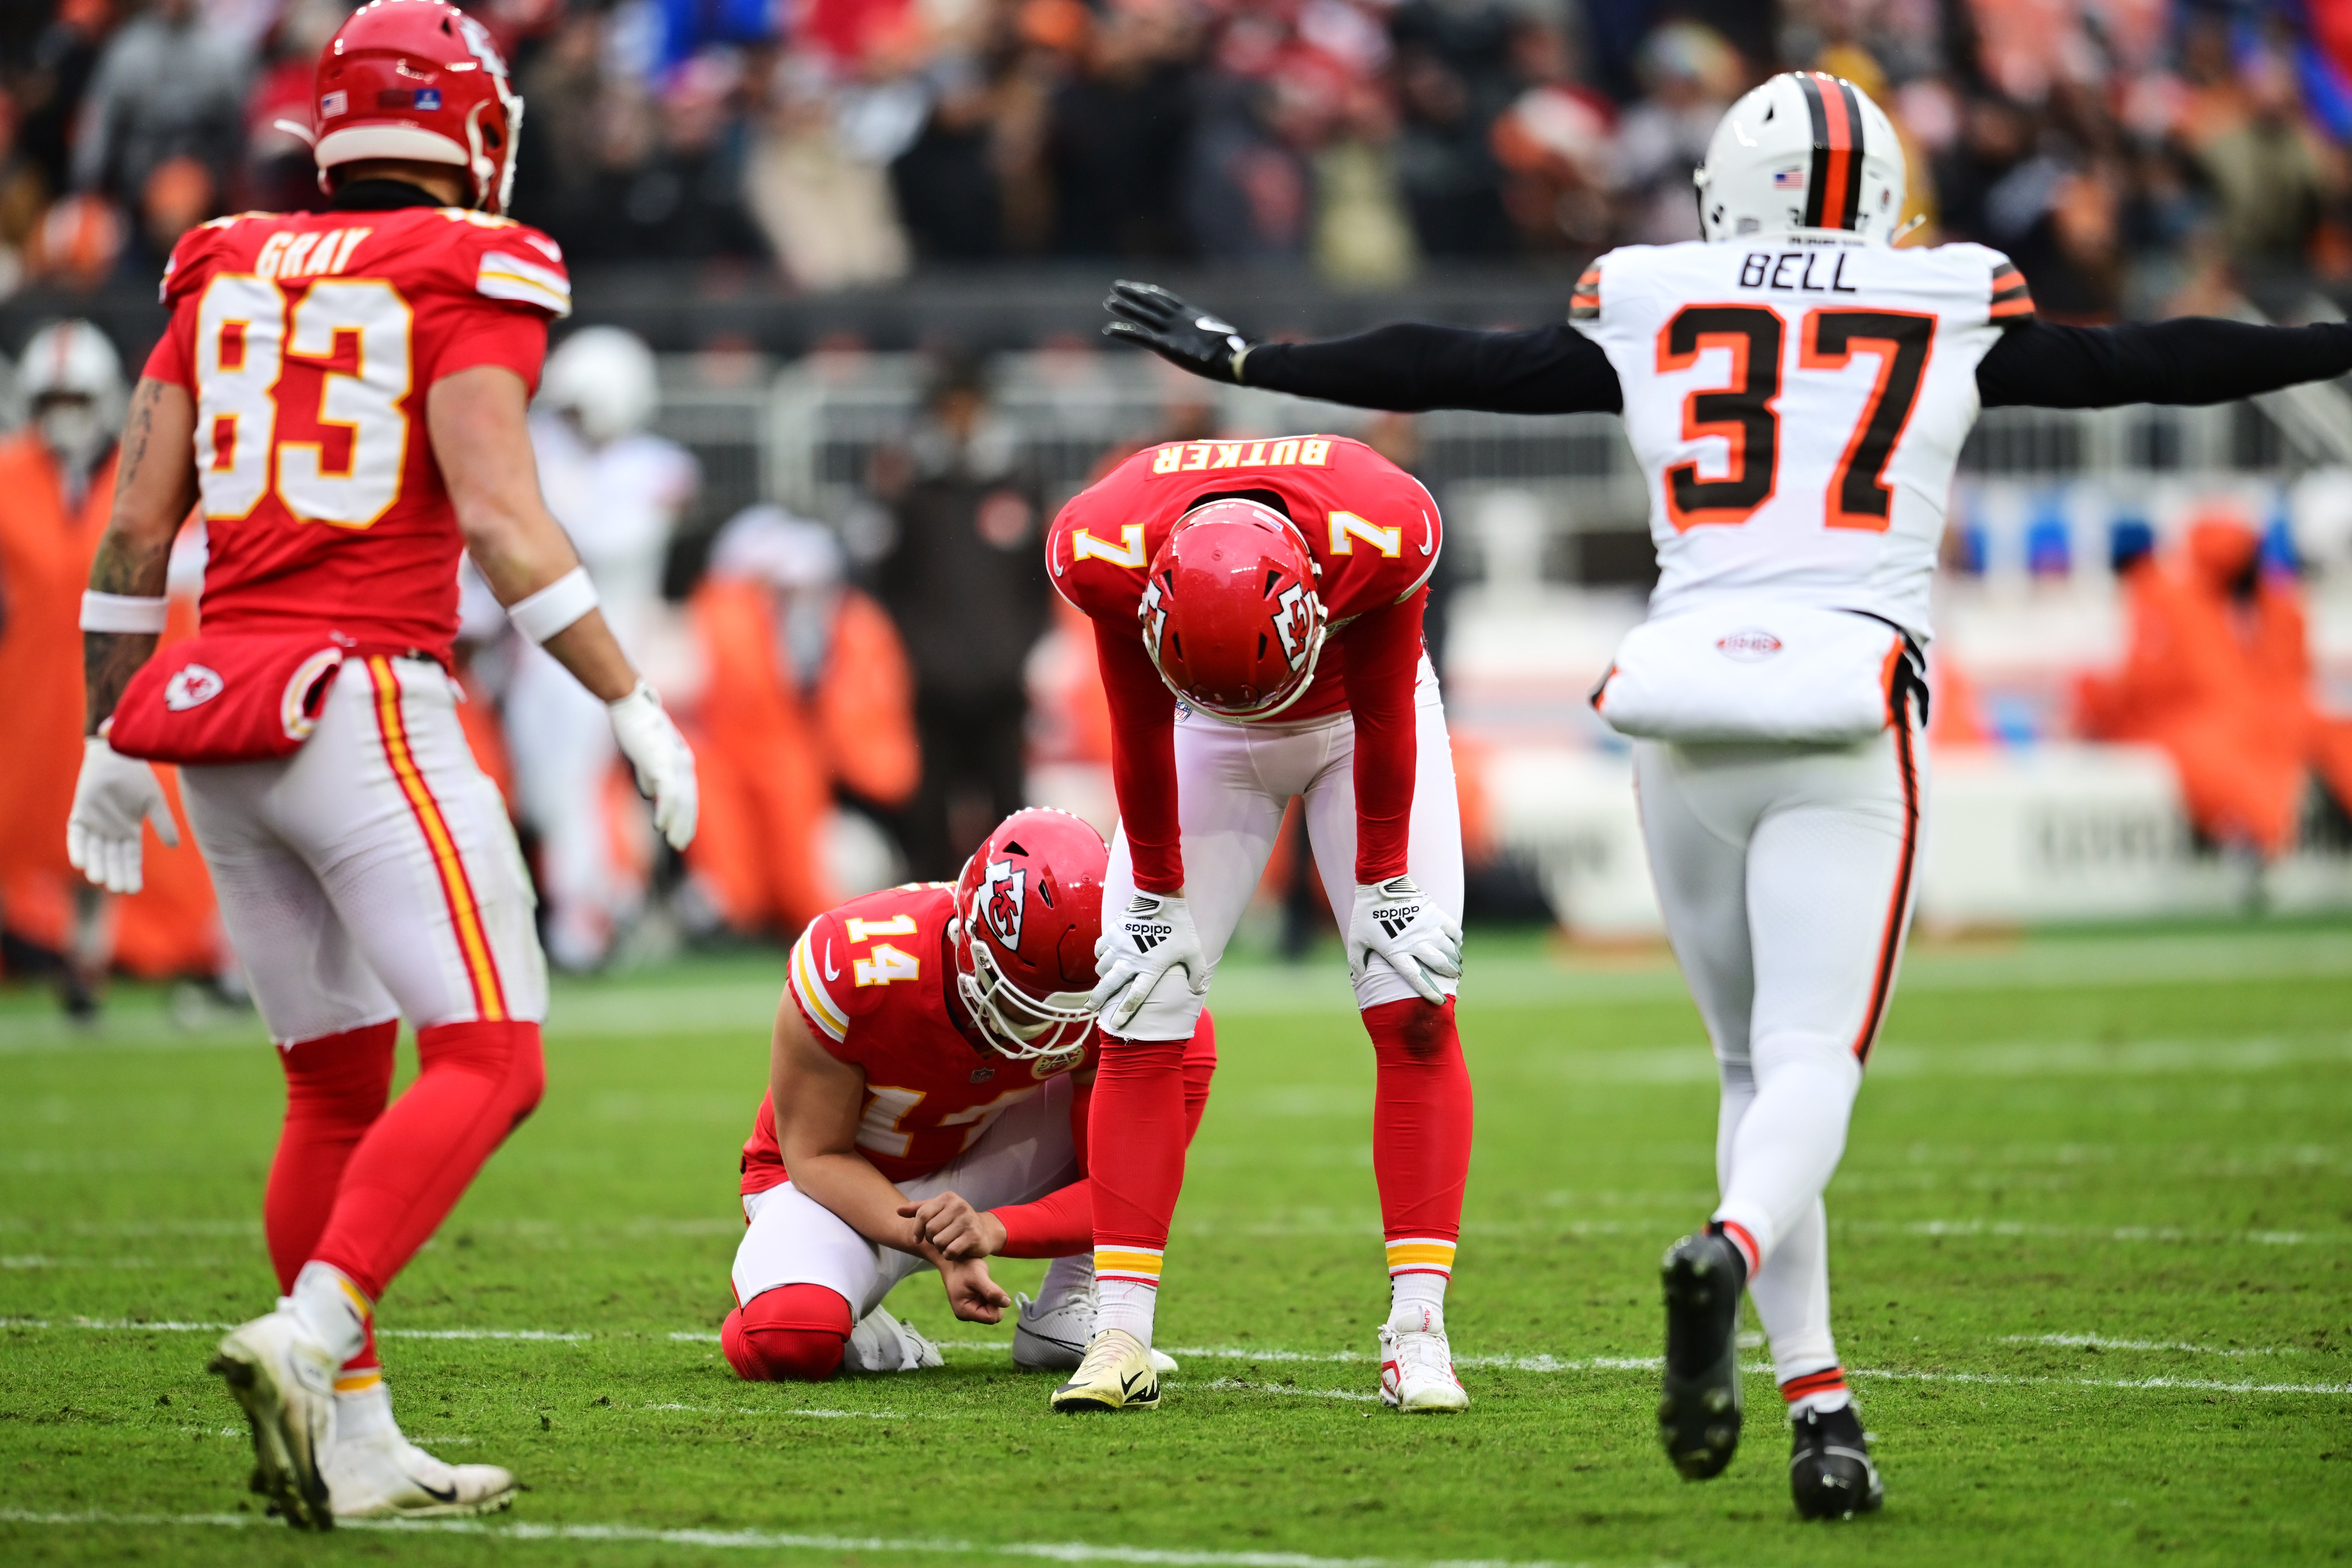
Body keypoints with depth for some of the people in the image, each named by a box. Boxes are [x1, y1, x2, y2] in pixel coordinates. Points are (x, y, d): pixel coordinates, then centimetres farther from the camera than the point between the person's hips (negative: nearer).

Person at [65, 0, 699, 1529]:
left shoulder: (225, 273, 13)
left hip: (209, 705, 7)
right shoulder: (469, 280, -4)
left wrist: (113, 742, 20)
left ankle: (357, 1440, 11)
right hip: (361, 701, -7)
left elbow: (134, 530, 12)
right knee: (490, 1059, -6)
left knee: (336, 1085, 14)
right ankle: (308, 1335, -25)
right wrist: (637, 709, -9)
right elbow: (501, 519, -13)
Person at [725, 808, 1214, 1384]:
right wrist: (939, 1249, -36)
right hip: (843, 1186, -4)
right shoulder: (854, 969, -33)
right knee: (789, 1344, -40)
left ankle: (1065, 1314, -9)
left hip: (973, 1175, 4)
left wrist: (993, 1231, -39)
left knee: (1185, 1043, -17)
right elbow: (818, 1156, -21)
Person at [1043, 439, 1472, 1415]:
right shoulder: (1108, 554, -36)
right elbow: (1141, 737, -18)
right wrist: (1155, 896, -8)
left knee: (1414, 1009, -13)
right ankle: (1121, 1335, -6)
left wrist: (1383, 884, -11)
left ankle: (1417, 1332, -11)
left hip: (1353, 721, -1)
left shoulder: (1381, 537, -39)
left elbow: (1384, 720, -21)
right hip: (1203, 737, 1)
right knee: (1141, 1020, -9)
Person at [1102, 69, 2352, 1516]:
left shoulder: (1656, 319, 11)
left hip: (1690, 714, 2)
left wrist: (1242, 360, 28)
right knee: (1812, 1065, -5)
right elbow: (2145, 364, 15)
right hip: (1849, 719, -2)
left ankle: (1820, 1407, 4)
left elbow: (1449, 368, 17)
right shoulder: (1951, 322, 8)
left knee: (1758, 1066, 13)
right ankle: (1731, 1249, -38)